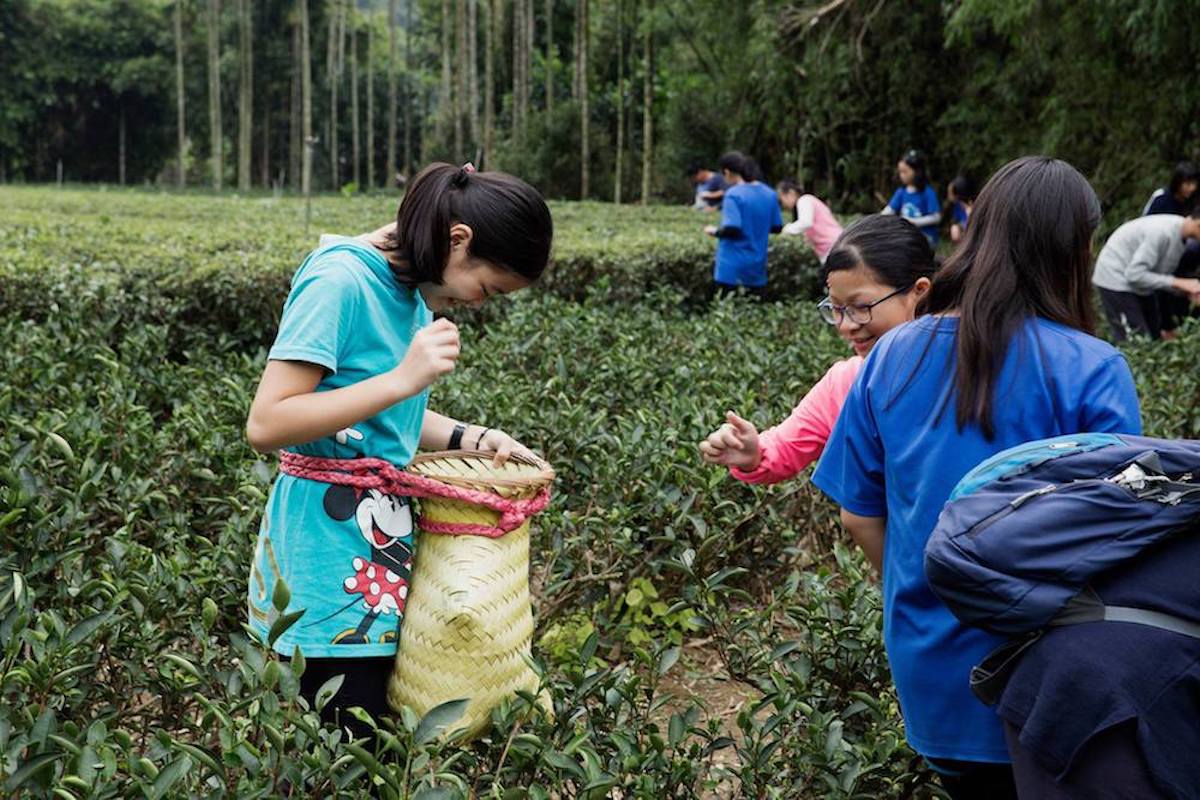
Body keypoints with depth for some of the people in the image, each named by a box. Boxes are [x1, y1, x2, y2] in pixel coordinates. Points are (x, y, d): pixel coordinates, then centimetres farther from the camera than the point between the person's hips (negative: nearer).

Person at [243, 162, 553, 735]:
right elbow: (266, 424, -21)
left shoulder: (413, 291, 9)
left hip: (385, 549, 8)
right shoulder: (340, 280, -16)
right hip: (330, 577, -8)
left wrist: (469, 438, 3)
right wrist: (404, 379, -24)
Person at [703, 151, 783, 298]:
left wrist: (715, 231, -4)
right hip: (757, 268, 6)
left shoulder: (734, 194, -14)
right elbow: (777, 227, 11)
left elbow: (732, 229, -22)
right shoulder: (769, 194, 5)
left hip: (732, 269, -6)